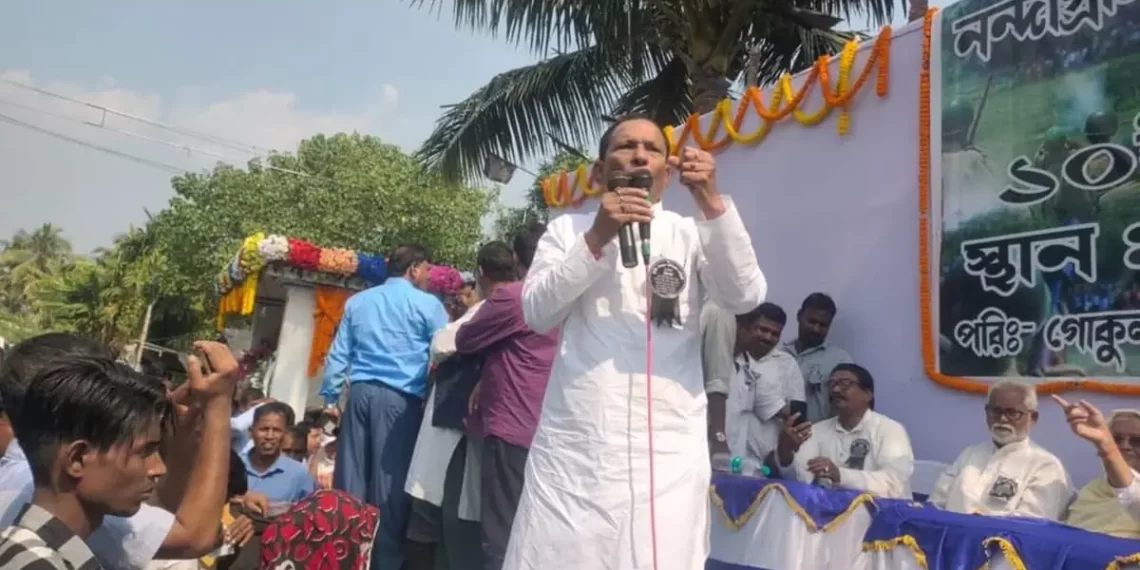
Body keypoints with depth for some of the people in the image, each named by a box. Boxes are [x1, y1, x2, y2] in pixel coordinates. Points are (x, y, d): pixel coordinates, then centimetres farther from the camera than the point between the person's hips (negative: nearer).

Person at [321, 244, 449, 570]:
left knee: (350, 479, 8)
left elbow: (338, 355, 17)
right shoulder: (428, 305, 1)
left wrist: (330, 396, 21)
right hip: (400, 397, -5)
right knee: (391, 483, -2)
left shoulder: (357, 302, 17)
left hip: (361, 392, 5)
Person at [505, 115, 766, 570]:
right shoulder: (567, 229, 10)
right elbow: (537, 313, -2)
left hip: (668, 451, 0)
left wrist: (712, 202, -17)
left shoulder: (693, 235, 9)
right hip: (572, 446, 0)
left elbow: (746, 296, -6)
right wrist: (596, 239, -14)